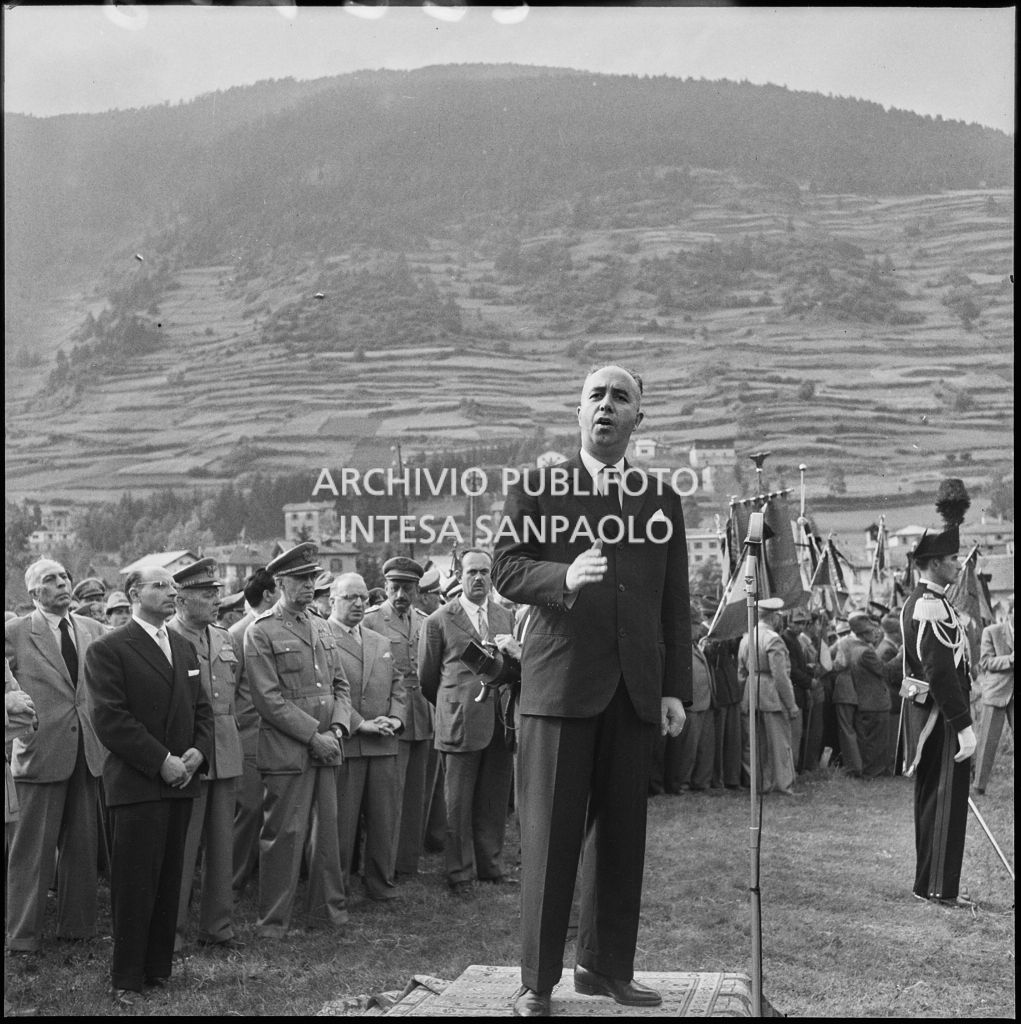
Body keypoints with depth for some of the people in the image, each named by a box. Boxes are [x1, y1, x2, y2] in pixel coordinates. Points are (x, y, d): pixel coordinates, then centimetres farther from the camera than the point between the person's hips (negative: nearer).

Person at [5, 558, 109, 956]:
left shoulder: (93, 629, 9)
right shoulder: (15, 633, -4)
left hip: (88, 750, 4)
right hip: (42, 751, -4)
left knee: (83, 845, 10)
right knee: (34, 848, 2)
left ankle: (77, 926, 23)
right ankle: (22, 935, 12)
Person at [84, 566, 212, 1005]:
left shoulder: (184, 647, 16)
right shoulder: (108, 650, -7)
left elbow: (202, 708, 17)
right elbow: (110, 719, -14)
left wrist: (198, 750, -2)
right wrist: (161, 762, -16)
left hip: (181, 780, 6)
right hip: (137, 784, -6)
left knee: (169, 880, 10)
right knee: (135, 882, -1)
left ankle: (158, 967, 20)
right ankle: (126, 979, 9)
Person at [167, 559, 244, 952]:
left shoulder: (223, 637, 13)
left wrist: (230, 736, 15)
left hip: (225, 755, 7)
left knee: (222, 846, 11)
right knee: (181, 848, 0)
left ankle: (218, 926, 22)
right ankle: (172, 929, 12)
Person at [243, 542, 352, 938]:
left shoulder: (321, 626, 15)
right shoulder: (261, 632, -6)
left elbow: (341, 685, 17)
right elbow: (269, 698, -11)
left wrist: (337, 728, 1)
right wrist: (313, 734, -13)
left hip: (326, 747, 6)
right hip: (287, 752, -6)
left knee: (328, 830, 10)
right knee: (285, 834, -2)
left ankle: (329, 909, 22)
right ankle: (273, 921, 9)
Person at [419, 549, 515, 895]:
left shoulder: (505, 617, 14)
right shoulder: (439, 621, 0)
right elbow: (427, 678, 6)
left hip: (501, 721, 4)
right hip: (459, 723, -4)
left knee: (495, 801, 9)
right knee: (458, 803, 1)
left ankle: (491, 866, 23)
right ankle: (461, 873, 12)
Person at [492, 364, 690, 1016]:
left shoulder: (663, 500, 14)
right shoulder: (536, 488, 6)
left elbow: (675, 604, 12)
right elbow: (506, 570, -1)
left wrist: (677, 688, 5)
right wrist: (564, 577, -21)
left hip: (635, 689, 3)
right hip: (560, 681, -3)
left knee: (623, 833, 7)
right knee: (551, 834, -1)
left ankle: (608, 967, 19)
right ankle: (538, 980, 7)